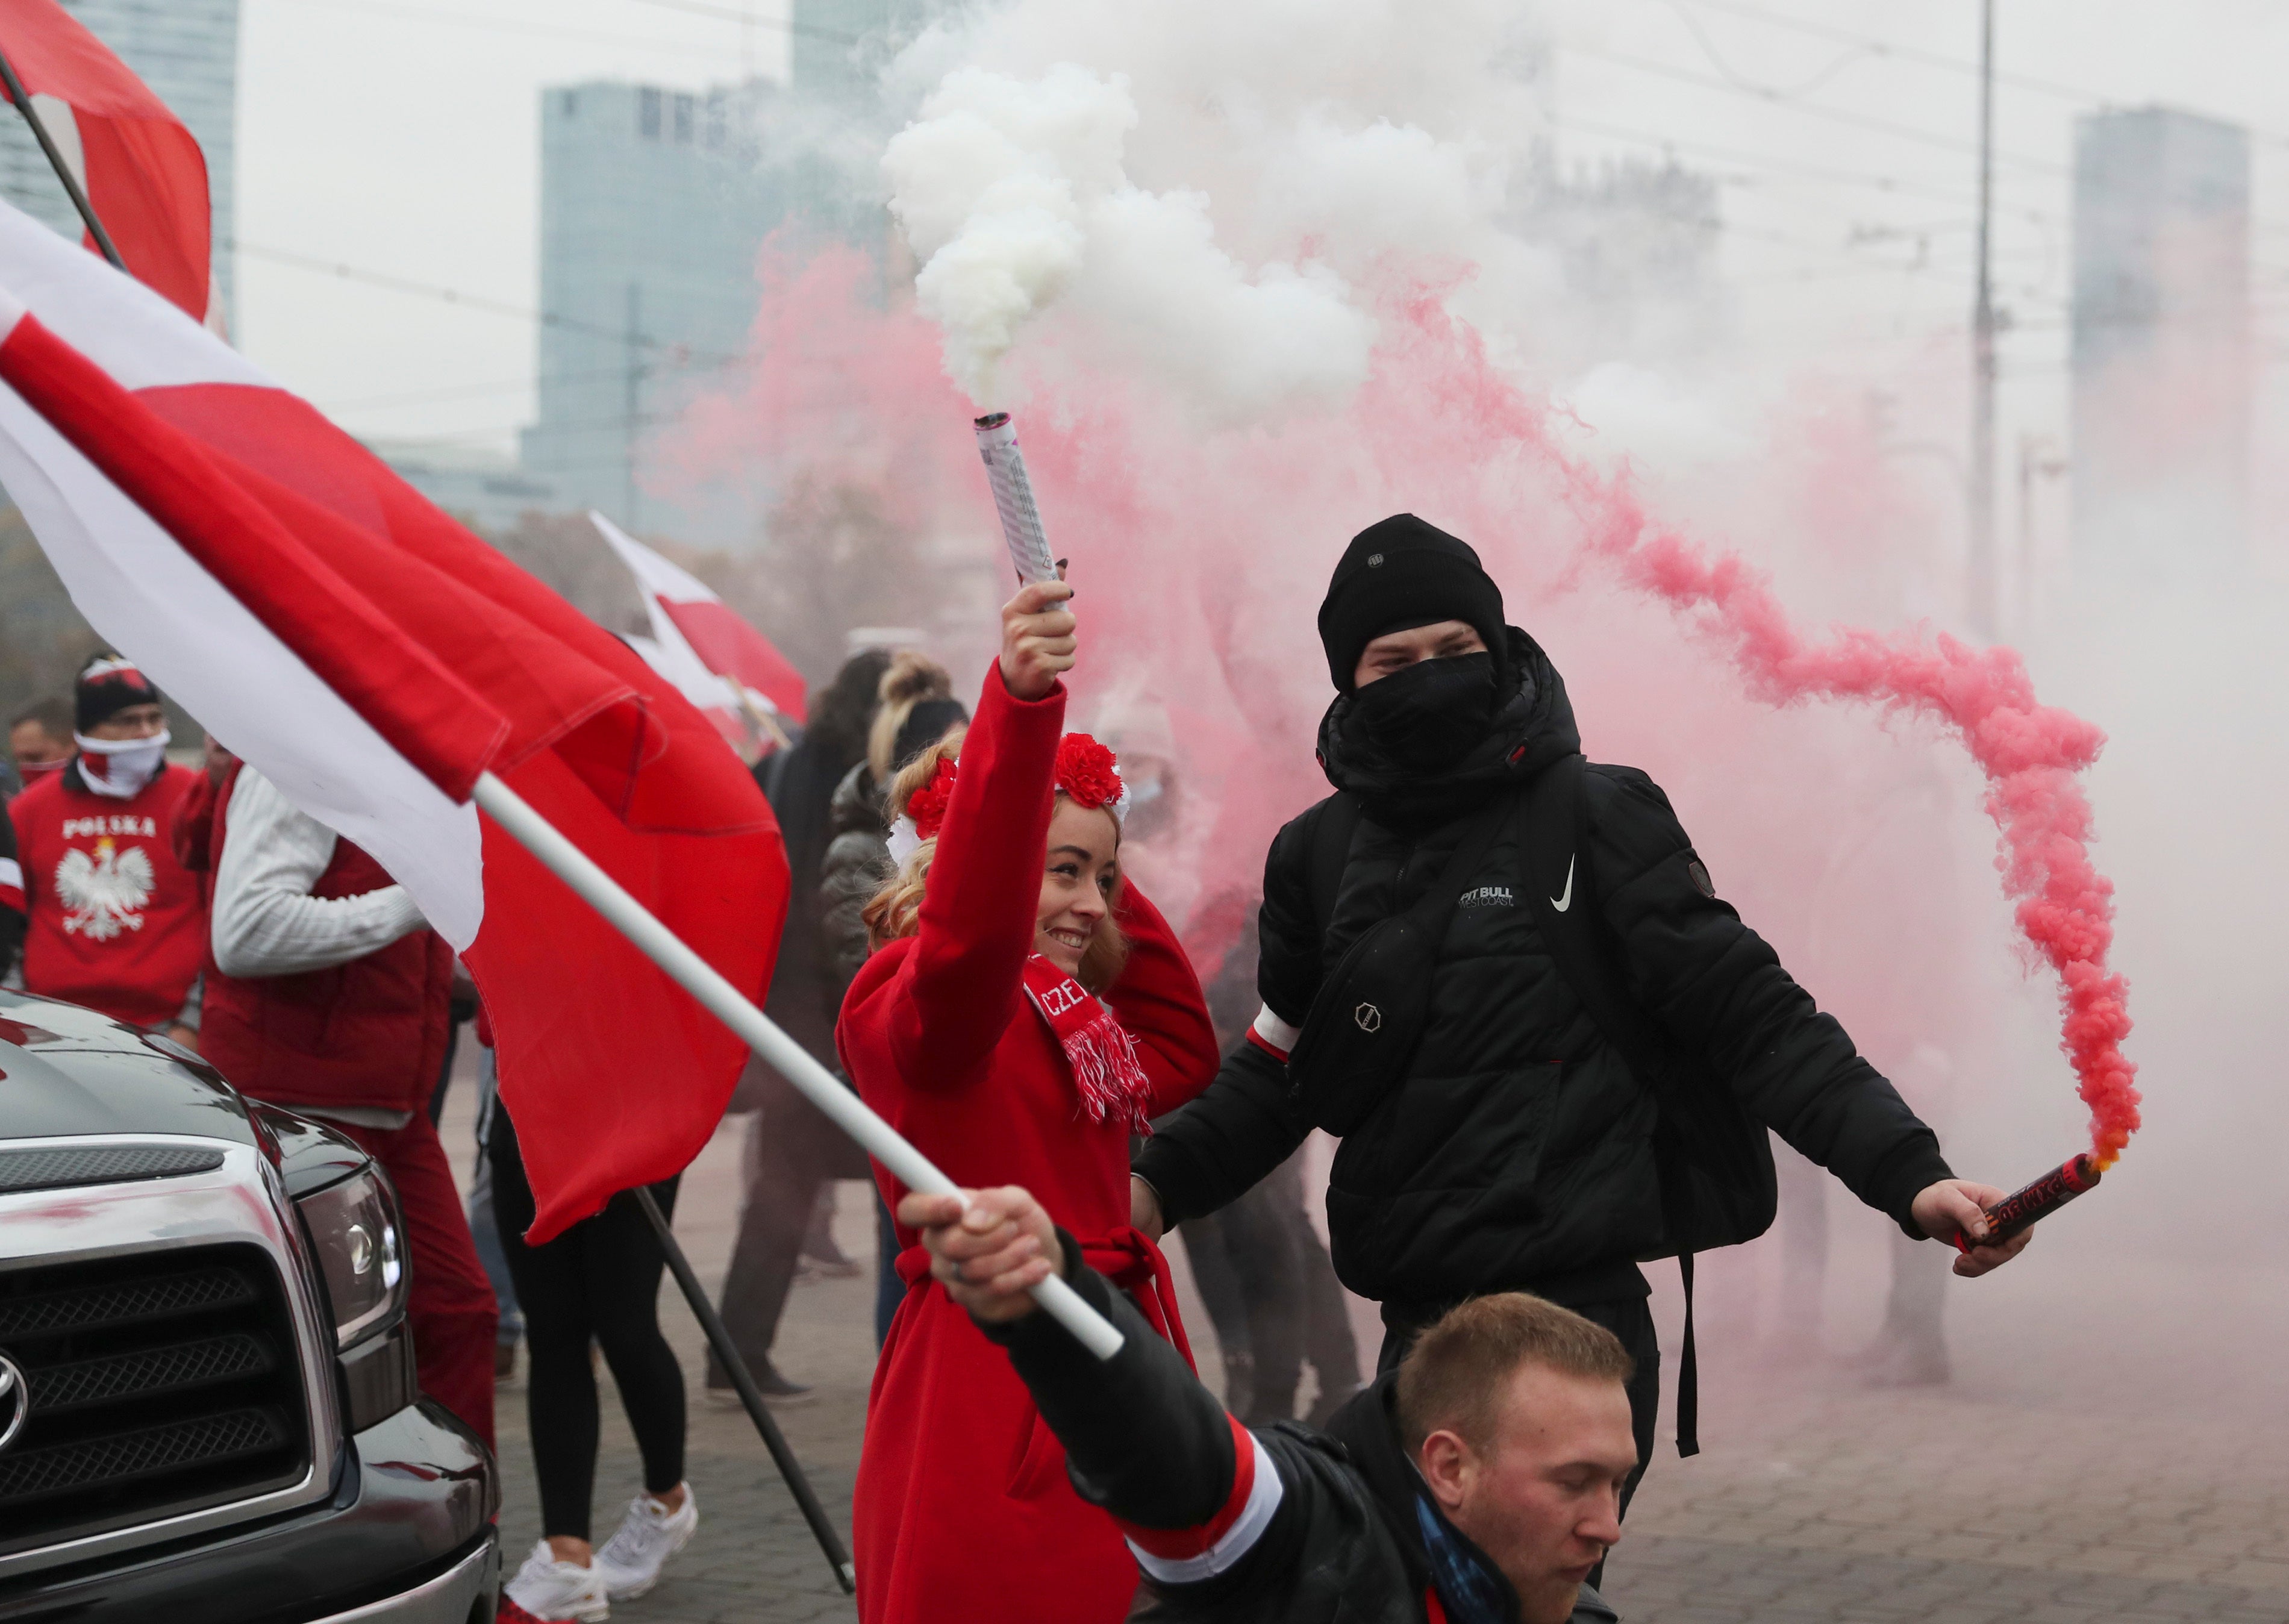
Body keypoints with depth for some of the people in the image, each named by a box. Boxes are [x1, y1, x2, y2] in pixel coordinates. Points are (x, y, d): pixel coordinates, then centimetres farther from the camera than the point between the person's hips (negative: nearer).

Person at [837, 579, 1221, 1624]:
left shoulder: (1067, 1019, 18)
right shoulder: (906, 1004, -12)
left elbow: (1183, 1057, 27)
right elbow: (969, 936, -34)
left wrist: (1112, 891, 20)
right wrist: (1018, 705, -47)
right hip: (996, 1409, -9)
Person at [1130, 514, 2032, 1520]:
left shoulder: (1594, 820, -1)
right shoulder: (1320, 856, 13)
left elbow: (1752, 1018, -3)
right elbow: (1281, 1070, 23)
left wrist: (1908, 1173, -14)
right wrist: (1158, 1184, 6)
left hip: (1569, 1327, -5)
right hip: (1417, 1329, 5)